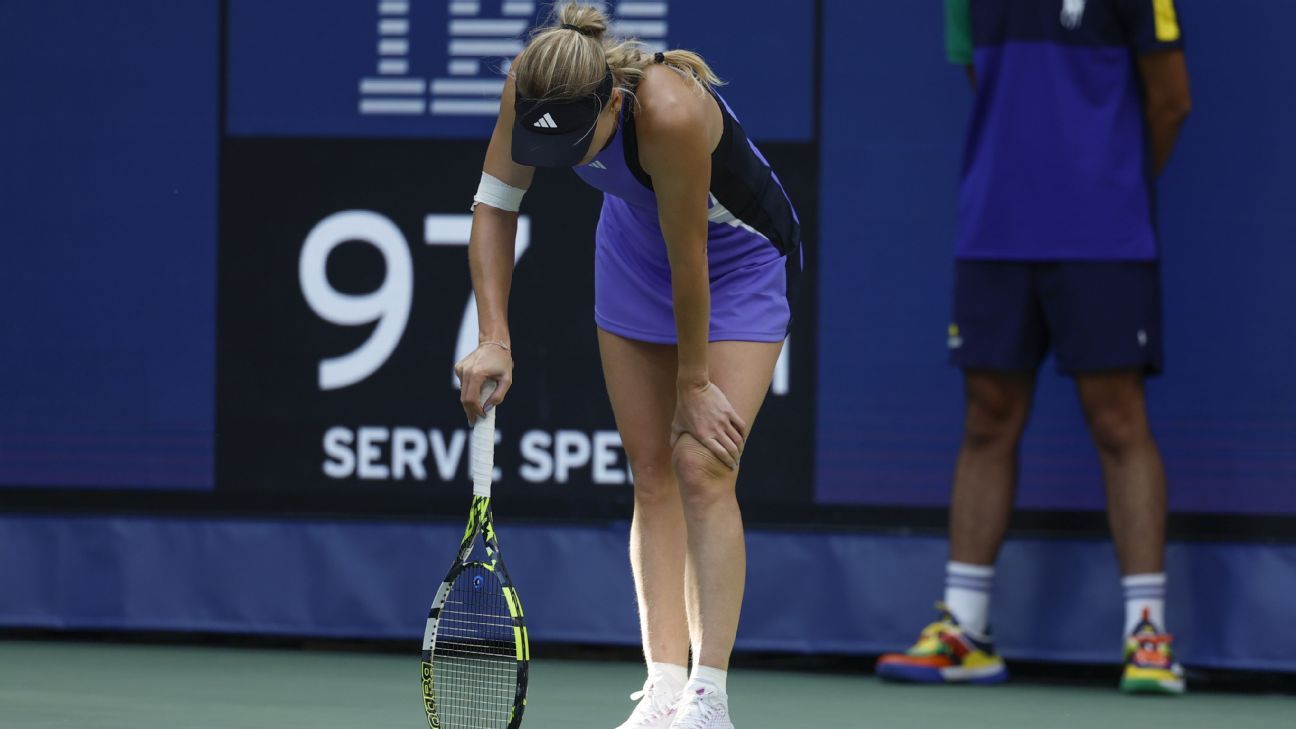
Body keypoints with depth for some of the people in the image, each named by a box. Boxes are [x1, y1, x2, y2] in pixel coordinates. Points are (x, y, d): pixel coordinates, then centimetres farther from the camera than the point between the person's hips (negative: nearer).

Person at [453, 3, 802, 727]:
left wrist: (693, 383, -18)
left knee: (702, 467, -15)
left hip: (741, 259, -6)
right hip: (635, 251, 6)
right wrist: (495, 338, -21)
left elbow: (688, 258, -30)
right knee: (652, 471, 0)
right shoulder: (531, 89, -24)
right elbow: (495, 204, -12)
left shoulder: (670, 112, -41)